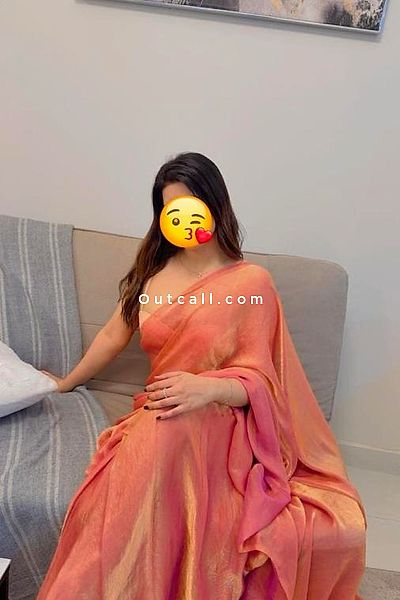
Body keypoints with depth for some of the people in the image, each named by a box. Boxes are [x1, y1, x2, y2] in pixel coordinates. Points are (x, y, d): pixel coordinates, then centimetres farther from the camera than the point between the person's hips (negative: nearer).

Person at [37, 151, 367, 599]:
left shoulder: (252, 281, -2)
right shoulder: (152, 270, 10)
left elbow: (258, 381, -2)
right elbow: (113, 335, 21)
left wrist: (210, 386, -24)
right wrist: (65, 383, 33)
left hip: (224, 425, -2)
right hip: (160, 422, 2)